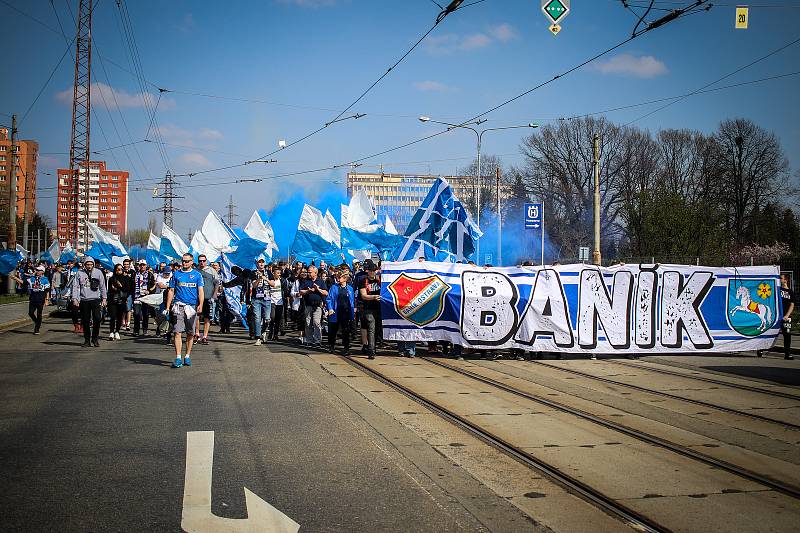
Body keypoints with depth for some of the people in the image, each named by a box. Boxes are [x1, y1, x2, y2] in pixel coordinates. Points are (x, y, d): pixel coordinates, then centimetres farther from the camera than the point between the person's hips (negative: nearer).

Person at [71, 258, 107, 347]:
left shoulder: (98, 272, 6)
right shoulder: (79, 273, 4)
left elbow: (102, 286, 10)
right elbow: (75, 286, 5)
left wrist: (104, 298, 6)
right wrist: (74, 298, -3)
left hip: (95, 299, -1)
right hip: (84, 300, 1)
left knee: (97, 318, -11)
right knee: (85, 321, 4)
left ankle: (95, 338, 2)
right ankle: (87, 340, 13)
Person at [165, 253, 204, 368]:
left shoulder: (197, 275, 9)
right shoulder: (176, 274, 10)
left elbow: (200, 291, 2)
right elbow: (171, 291, 12)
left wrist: (200, 304, -13)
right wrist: (167, 307, 5)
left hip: (192, 306, 0)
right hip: (178, 305, 0)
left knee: (190, 333, 7)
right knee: (177, 332, -9)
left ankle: (187, 356, 18)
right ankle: (178, 358, -12)